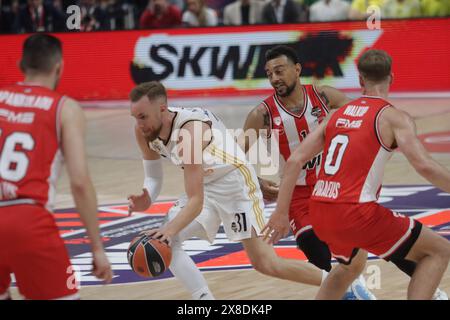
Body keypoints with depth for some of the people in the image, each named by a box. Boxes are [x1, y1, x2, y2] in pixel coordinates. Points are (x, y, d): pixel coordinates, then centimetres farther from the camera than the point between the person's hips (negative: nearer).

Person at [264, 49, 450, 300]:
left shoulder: (338, 114, 15)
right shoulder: (394, 117, -2)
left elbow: (295, 161, 11)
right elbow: (425, 166, -16)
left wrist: (281, 213, 15)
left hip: (320, 213, 7)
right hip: (357, 213, -7)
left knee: (353, 263, 38)